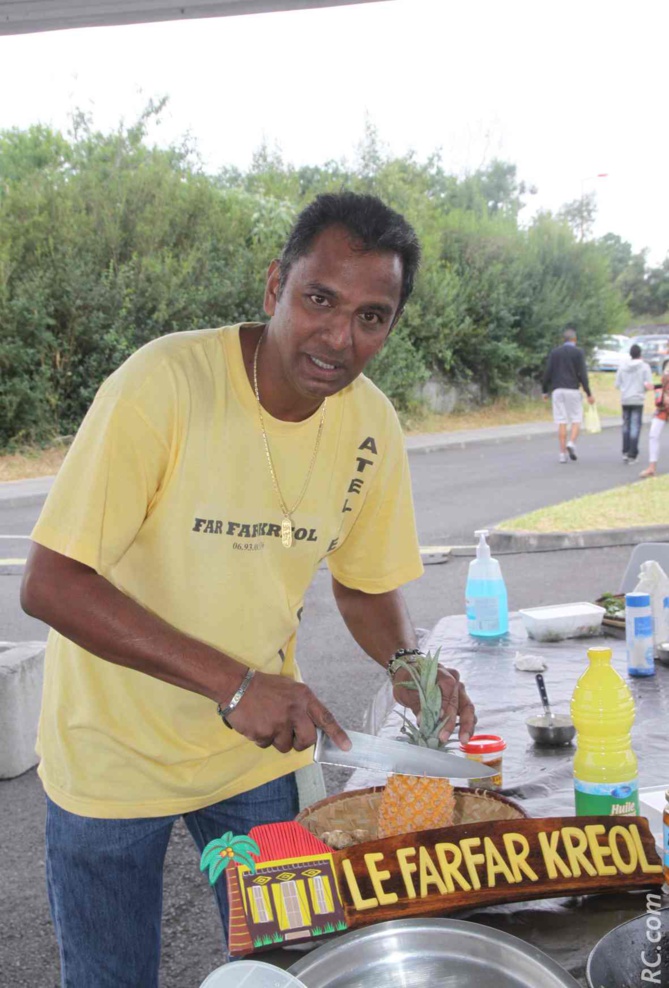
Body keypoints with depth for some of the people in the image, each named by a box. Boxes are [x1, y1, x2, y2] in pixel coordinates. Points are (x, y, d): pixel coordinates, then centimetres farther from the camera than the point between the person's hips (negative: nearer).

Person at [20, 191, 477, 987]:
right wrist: (231, 681, -35)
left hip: (257, 750, 4)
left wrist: (409, 666, -15)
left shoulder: (372, 426, -9)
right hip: (115, 756, -4)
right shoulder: (164, 382, -26)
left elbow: (366, 584, 6)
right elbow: (50, 585, -28)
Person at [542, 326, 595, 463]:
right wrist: (588, 394, -5)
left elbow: (547, 373, 5)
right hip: (573, 390, -3)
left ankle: (562, 453, 0)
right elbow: (582, 374, -7)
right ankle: (571, 443, -18)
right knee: (576, 420, 6)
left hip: (558, 390, 3)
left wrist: (545, 391, 13)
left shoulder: (555, 352, 9)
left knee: (561, 422, 3)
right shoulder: (578, 352, -1)